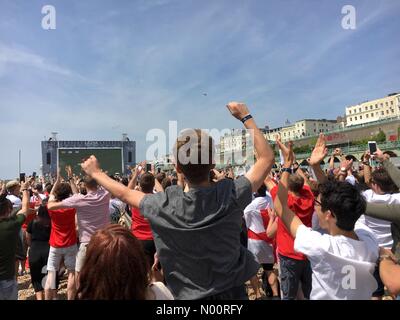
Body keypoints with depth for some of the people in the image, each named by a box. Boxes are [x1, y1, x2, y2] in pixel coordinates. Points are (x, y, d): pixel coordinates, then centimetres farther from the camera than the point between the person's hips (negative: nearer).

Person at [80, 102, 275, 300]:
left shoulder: (165, 206, -24)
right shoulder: (231, 195, -25)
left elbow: (124, 194, -5)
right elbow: (267, 158, -10)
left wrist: (96, 173, 11)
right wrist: (245, 117, -6)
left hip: (191, 295, 0)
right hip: (233, 292, 1)